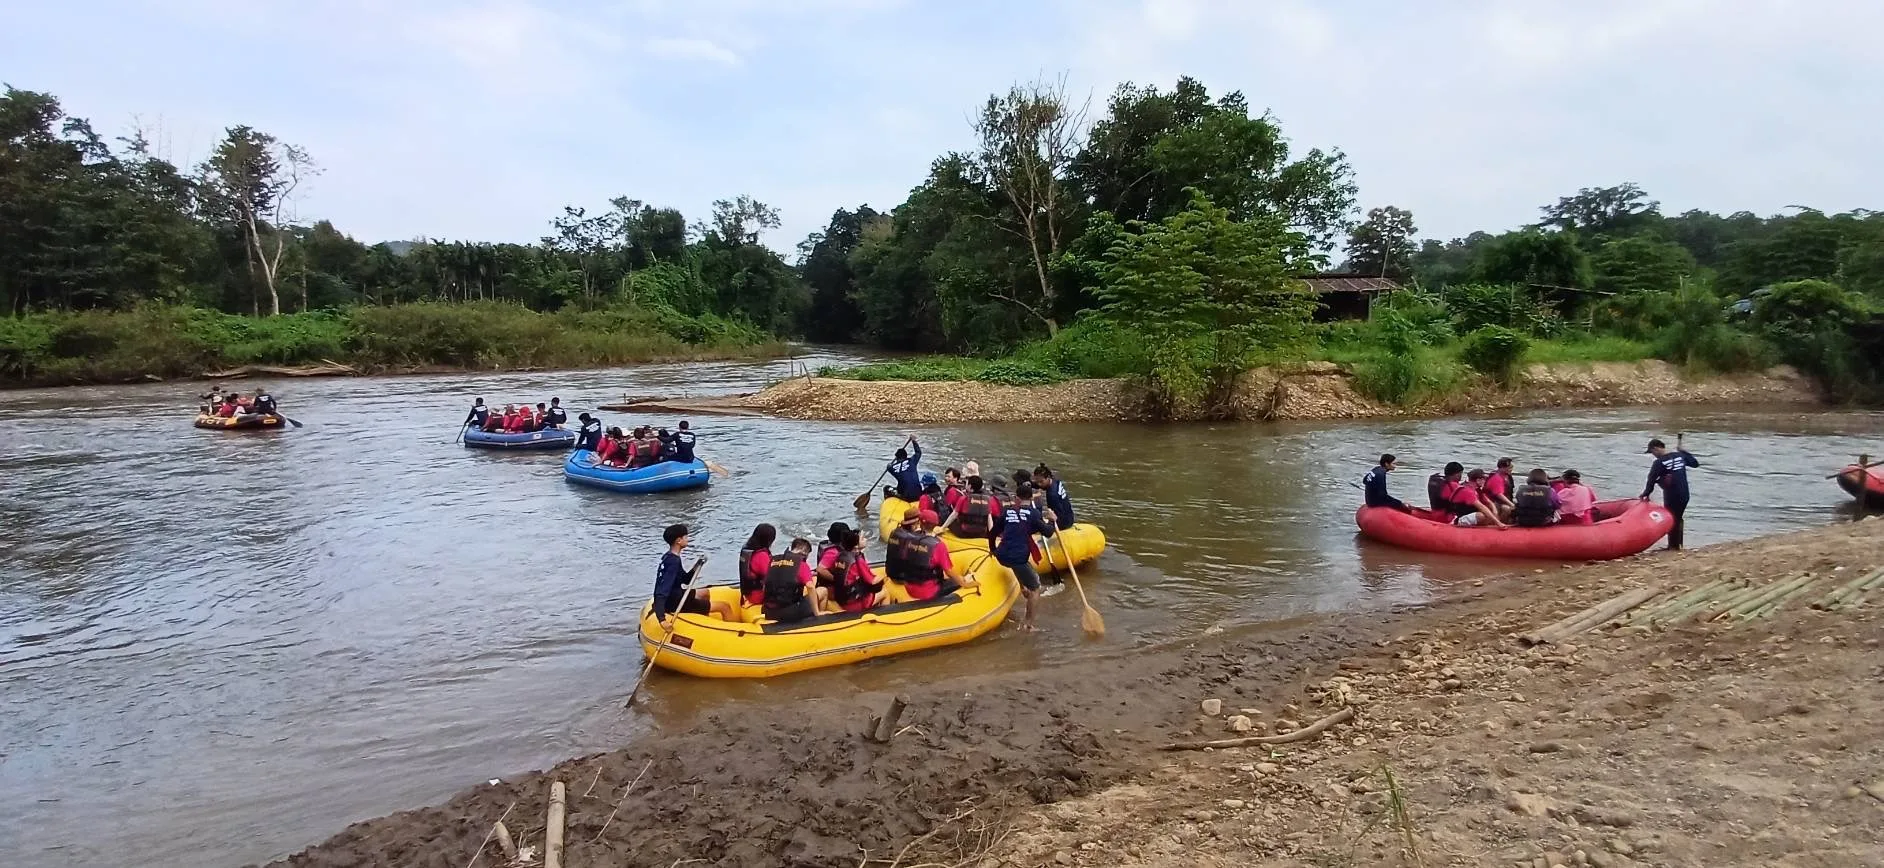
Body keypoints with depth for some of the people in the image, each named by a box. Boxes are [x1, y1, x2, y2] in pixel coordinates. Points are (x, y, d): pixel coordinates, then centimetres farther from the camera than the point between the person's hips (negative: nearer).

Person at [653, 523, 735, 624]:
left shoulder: (668, 557, 5)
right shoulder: (673, 562, -25)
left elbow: (684, 580, 15)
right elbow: (661, 593, -33)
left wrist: (696, 567, 0)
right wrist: (662, 619, -42)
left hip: (675, 596, 10)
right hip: (676, 604, -10)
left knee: (705, 593, 36)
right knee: (725, 608, -8)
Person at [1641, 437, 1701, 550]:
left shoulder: (1659, 462, -14)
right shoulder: (1680, 455, 4)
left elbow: (1652, 479, -14)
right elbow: (1695, 463, 18)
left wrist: (1646, 493, -4)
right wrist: (1684, 452, 28)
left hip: (1671, 496, -6)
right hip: (1684, 494, 6)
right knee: (1677, 519, 17)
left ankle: (1673, 546, 9)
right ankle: (1677, 544, 22)